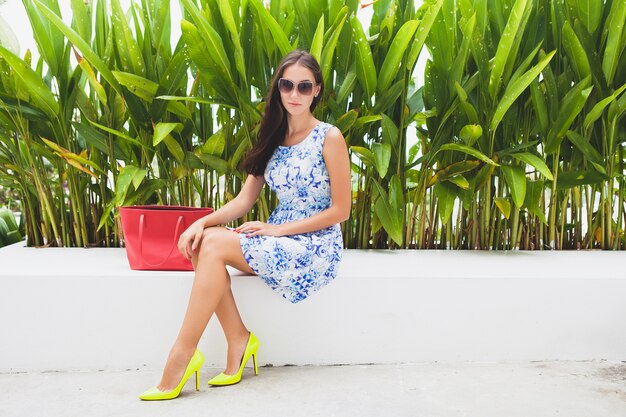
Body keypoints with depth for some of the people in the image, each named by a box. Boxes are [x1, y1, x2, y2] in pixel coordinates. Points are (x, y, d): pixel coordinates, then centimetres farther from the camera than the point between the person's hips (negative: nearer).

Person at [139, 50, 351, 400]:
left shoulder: (329, 138, -8)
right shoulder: (274, 138, 11)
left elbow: (341, 210, -10)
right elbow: (245, 200, 6)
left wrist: (277, 229, -14)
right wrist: (203, 222, -12)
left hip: (317, 246, -6)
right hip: (279, 240, 6)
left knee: (215, 245, -23)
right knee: (203, 238, -19)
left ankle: (182, 356, -17)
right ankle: (238, 339, -11)